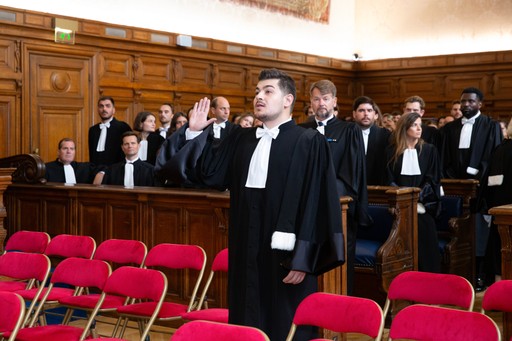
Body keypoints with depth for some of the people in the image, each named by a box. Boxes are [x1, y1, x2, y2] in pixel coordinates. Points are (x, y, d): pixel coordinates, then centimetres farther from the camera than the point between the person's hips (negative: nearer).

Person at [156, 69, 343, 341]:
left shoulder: (309, 142, -6)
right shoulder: (240, 138, 12)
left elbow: (315, 203, -11)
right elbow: (212, 174, 10)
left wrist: (303, 258, -16)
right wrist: (195, 133, 2)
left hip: (284, 253, -5)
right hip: (247, 250, 6)